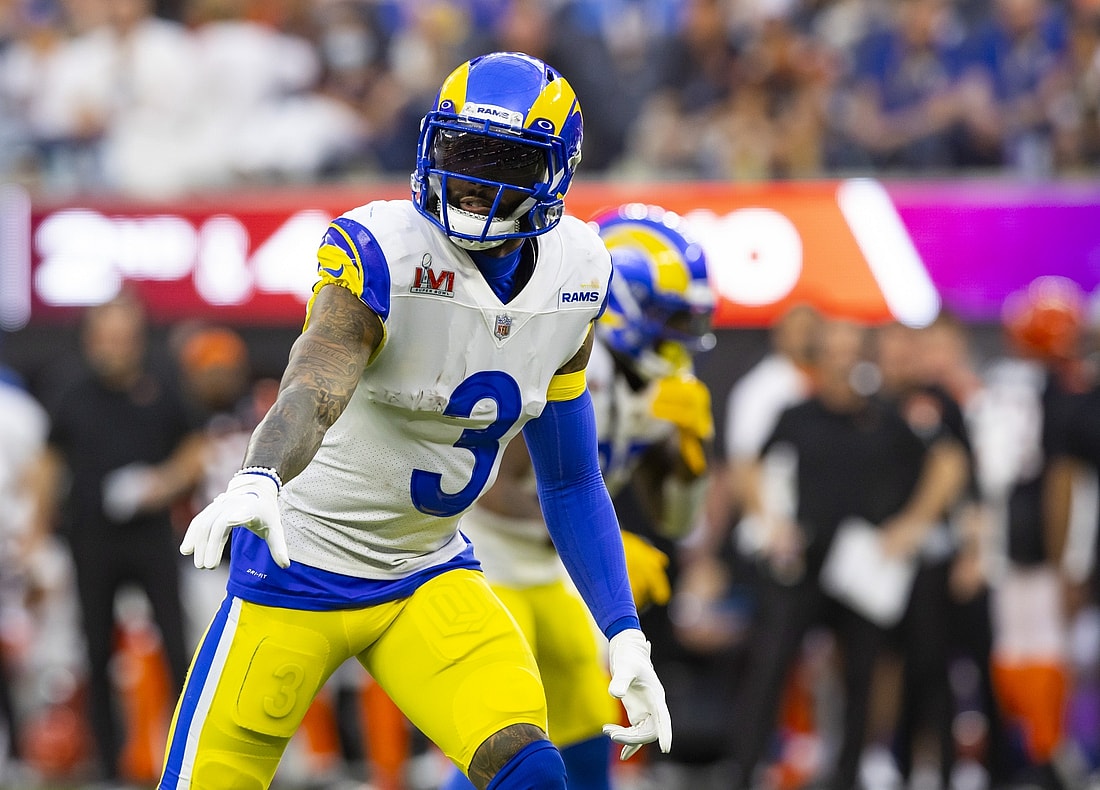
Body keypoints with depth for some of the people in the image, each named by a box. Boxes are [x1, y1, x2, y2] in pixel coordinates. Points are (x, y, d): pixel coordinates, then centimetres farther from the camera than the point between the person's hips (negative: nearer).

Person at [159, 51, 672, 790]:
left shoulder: (573, 276, -3)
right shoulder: (381, 251, -21)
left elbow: (572, 481, 7)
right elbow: (313, 389, -39)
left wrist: (626, 638, 2)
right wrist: (257, 482, -61)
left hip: (429, 574, 4)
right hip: (303, 561, -4)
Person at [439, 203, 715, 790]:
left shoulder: (652, 387, 1)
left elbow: (676, 517, 4)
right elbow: (493, 489, -30)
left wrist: (689, 438, -15)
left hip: (545, 572, 9)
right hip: (476, 559, -9)